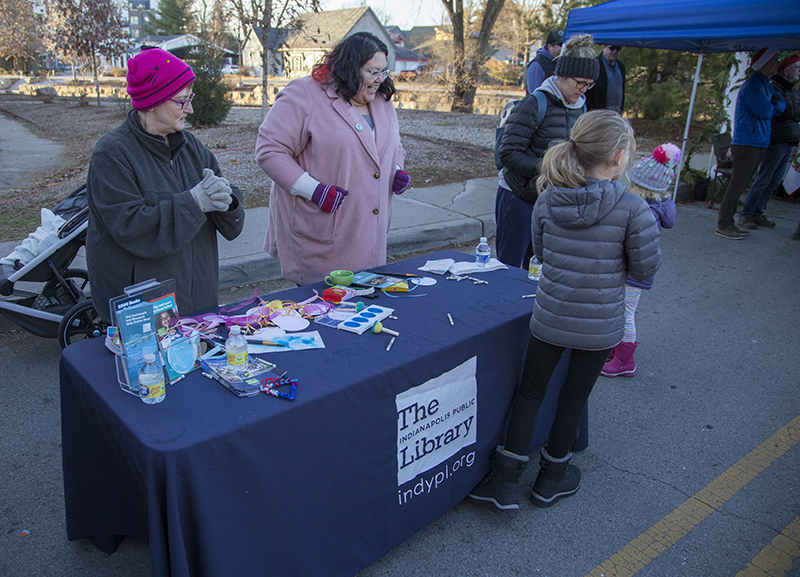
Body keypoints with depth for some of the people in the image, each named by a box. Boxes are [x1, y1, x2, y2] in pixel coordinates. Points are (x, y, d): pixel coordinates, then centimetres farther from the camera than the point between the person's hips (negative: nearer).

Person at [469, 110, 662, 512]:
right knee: (574, 397, 17)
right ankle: (552, 479, 36)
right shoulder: (632, 209, -16)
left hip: (549, 317, 2)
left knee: (529, 392, 17)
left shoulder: (547, 202, -6)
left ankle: (505, 479, 20)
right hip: (600, 325, -1)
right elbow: (645, 269, -8)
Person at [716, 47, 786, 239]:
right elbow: (766, 112, -16)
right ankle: (723, 225, -6)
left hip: (758, 144, 10)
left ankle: (728, 223, 14)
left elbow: (782, 106, 13)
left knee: (739, 186, 10)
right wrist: (773, 107, 4)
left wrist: (776, 105, -6)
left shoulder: (766, 86, 19)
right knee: (737, 185, -9)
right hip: (747, 144, -10)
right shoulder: (753, 85, -11)